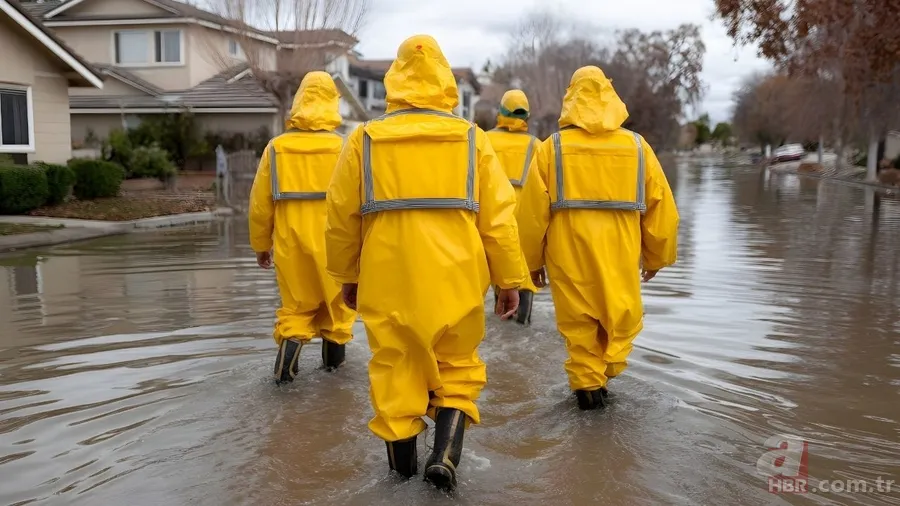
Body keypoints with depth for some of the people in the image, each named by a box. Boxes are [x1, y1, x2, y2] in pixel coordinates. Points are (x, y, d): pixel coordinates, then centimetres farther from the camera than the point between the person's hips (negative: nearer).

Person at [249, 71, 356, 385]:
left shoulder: (277, 148, -3)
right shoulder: (342, 147, -9)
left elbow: (260, 203, 0)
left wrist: (261, 245, 13)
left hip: (291, 244, 1)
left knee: (295, 305, 15)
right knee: (335, 299, 19)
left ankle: (290, 342, -3)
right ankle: (334, 354, 31)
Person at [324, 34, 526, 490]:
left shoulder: (364, 141, 2)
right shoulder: (472, 139, 1)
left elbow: (341, 216, 6)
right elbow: (498, 217, 0)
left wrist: (347, 275, 20)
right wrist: (509, 280, 8)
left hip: (388, 282, 1)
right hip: (456, 281, 0)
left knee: (394, 368, 14)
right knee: (458, 368, 16)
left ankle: (403, 462, 26)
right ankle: (445, 454, 3)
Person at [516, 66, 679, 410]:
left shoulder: (553, 147, 0)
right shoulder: (637, 146, 5)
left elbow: (532, 210, -1)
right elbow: (660, 207, 8)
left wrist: (532, 260, 11)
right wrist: (657, 256, 21)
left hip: (568, 256, 0)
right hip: (620, 256, 1)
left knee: (578, 321, 12)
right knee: (620, 315, 16)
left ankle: (587, 384, 18)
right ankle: (604, 371, 6)